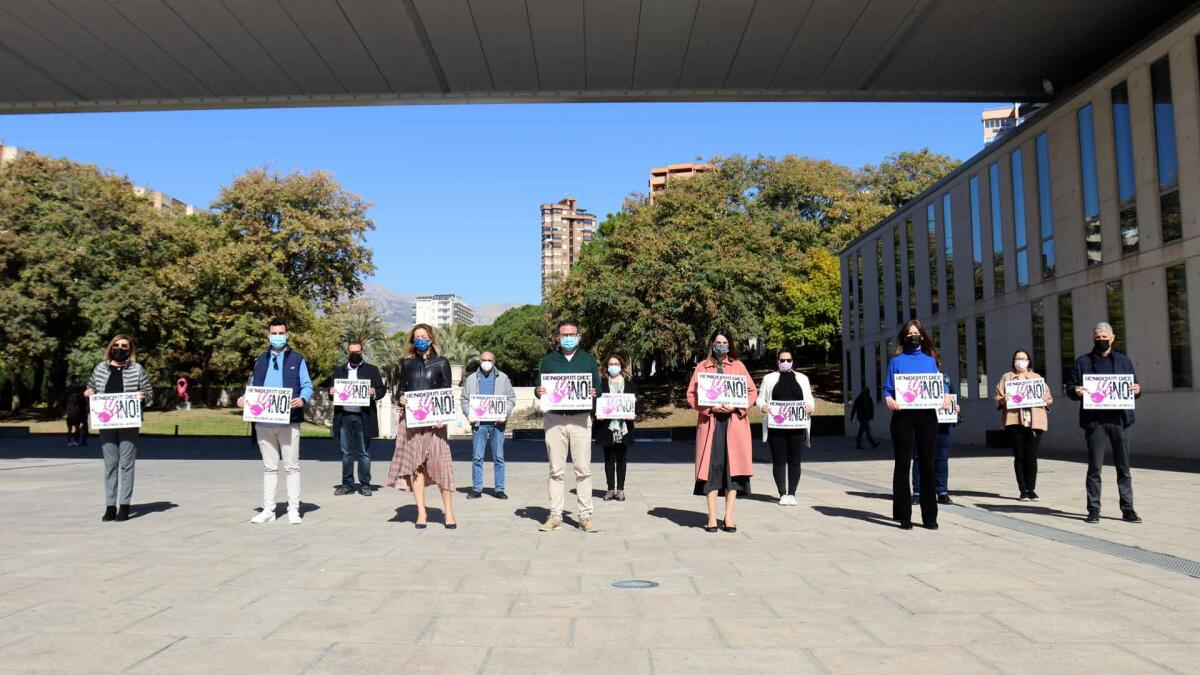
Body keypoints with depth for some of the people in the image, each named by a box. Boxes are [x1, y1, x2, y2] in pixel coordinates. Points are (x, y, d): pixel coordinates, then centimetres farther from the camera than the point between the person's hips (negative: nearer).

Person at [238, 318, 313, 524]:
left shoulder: (297, 359, 6)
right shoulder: (260, 360, 16)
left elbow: (307, 386, 1)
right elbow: (253, 387, 17)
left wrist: (303, 399, -19)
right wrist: (243, 398, -4)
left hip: (288, 421, -3)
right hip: (264, 422, 3)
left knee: (291, 466, 0)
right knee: (269, 467, 10)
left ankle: (293, 510, 5)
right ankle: (268, 509, 14)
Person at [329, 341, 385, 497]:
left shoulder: (371, 370, 9)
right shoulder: (339, 371, 17)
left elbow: (381, 389, 5)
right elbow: (332, 390, 17)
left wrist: (374, 392, -16)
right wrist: (331, 392, -6)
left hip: (363, 417, -2)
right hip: (344, 416, 3)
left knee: (364, 453, 1)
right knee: (346, 453, 6)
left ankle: (365, 484, 6)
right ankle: (347, 484, 12)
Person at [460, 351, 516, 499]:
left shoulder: (503, 378, 10)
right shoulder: (471, 379, 11)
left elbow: (511, 398, 9)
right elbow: (464, 400, 11)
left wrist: (504, 413, -6)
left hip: (497, 422, 0)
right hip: (478, 423, 0)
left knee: (498, 457, 2)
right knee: (477, 457, 0)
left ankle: (500, 489, 7)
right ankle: (476, 489, 8)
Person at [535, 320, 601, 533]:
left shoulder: (588, 360, 12)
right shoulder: (548, 360, 12)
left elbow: (598, 387, 11)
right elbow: (539, 389, 13)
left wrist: (594, 393, -11)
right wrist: (538, 392, -10)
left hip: (581, 419, -1)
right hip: (554, 419, 1)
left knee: (583, 469, -2)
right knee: (556, 470, 3)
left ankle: (585, 515, 3)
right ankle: (555, 515, 8)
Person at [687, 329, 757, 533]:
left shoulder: (738, 366, 11)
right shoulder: (702, 367, 9)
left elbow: (752, 392, 7)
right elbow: (691, 395, 4)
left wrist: (735, 406, -10)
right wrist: (710, 407, -11)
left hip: (735, 422, 1)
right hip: (710, 422, -1)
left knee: (733, 467, -2)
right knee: (711, 468, -4)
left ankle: (729, 517, 5)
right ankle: (712, 518, 0)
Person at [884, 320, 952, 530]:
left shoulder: (931, 360, 14)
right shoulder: (896, 361, 8)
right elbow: (888, 389, 3)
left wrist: (946, 397, -9)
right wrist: (889, 399, -18)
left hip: (927, 415, 2)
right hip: (903, 416, -2)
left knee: (927, 464, 4)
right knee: (903, 464, 0)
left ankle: (929, 516, 11)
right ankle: (904, 515, 5)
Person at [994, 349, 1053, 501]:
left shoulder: (1037, 377, 17)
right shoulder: (1007, 377, 13)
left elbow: (1049, 398, 14)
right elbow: (997, 397, 7)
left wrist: (1045, 399, -8)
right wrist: (1003, 400, -15)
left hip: (1034, 422, 1)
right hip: (1014, 422, -1)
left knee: (1031, 457, -3)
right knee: (1019, 457, 0)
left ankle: (1031, 489, 6)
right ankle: (1023, 490, 5)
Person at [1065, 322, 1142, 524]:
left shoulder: (1124, 361, 13)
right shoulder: (1082, 362, 9)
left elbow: (1134, 385, 15)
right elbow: (1070, 388, 7)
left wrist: (1137, 390, -8)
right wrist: (1076, 392, -15)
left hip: (1119, 418, 1)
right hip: (1094, 420, -1)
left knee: (1123, 466, 5)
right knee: (1094, 467, 2)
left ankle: (1127, 509, 11)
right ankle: (1093, 509, 7)